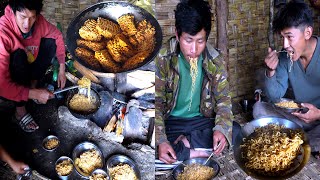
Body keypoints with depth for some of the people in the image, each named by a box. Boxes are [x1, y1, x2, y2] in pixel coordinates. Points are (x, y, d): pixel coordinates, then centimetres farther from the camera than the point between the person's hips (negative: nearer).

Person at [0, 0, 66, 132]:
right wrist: (35, 94, -33)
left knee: (50, 42, -9)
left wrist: (62, 70, -4)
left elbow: (57, 36, 1)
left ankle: (32, 85, 1)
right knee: (19, 55, -34)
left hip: (24, 71, 5)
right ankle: (20, 111, -20)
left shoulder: (38, 21, -21)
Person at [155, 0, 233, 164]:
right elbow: (157, 103, -12)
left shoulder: (215, 61, -6)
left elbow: (223, 99, -2)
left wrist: (221, 129, -23)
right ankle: (196, 152, -13)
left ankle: (181, 144, -9)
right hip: (170, 121, -2)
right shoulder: (162, 59, -13)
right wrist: (161, 141, -28)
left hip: (202, 120, 3)